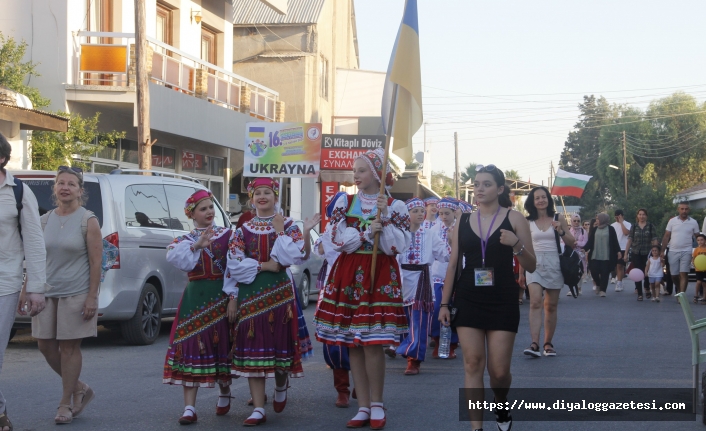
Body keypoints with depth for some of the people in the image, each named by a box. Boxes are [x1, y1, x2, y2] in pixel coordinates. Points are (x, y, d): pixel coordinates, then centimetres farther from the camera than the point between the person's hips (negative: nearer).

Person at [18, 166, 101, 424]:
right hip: (47, 293, 5)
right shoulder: (44, 221, 8)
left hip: (75, 294, -5)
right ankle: (80, 389, 23)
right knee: (46, 346, 5)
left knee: (69, 347, -1)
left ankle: (66, 403, 10)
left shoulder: (88, 221, -5)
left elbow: (96, 262, -8)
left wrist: (92, 297, -14)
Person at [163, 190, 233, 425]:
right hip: (195, 297, 1)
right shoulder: (185, 239, 9)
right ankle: (189, 408, -5)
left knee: (222, 345, 6)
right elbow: (174, 257, -13)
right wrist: (196, 245, -26)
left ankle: (225, 393, 34)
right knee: (192, 347, -6)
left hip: (221, 297, -1)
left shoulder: (227, 235, 5)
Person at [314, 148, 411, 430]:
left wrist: (385, 218, -14)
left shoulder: (395, 206, 2)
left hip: (380, 276, -3)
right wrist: (366, 233, -10)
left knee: (373, 344, -9)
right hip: (348, 275, 3)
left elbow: (397, 246, -5)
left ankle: (376, 405, 6)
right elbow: (335, 239, 0)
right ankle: (363, 407, 12)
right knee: (353, 345, 4)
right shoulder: (345, 202, 8)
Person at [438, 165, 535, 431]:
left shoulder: (514, 219, 0)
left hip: (503, 301, -2)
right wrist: (444, 303, 6)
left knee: (499, 370, -1)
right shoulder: (463, 222, 6)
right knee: (473, 364, -2)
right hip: (468, 300, 2)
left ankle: (501, 405, 31)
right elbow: (453, 265, 10)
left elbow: (531, 266, -1)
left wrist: (517, 245, -20)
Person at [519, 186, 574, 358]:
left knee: (551, 306, 6)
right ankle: (534, 344, -25)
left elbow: (571, 243, 8)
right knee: (535, 302, -18)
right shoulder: (528, 222, 6)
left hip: (554, 264, 1)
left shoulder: (558, 219, 6)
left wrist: (561, 231, -10)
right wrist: (521, 272, 10)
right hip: (535, 264, -1)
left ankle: (548, 343, 17)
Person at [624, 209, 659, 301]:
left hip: (647, 254, -1)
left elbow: (654, 241, 1)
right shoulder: (634, 227, 7)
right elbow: (629, 240, 6)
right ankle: (639, 294, 5)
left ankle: (647, 289, 29)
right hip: (635, 253, 1)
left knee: (646, 273, 1)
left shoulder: (651, 226, 3)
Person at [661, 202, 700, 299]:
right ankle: (678, 288, 34)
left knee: (684, 274, -11)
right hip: (673, 251, 2)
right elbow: (666, 237, 7)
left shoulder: (693, 223, 3)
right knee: (674, 275, 8)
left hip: (686, 252, -2)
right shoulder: (672, 221, 5)